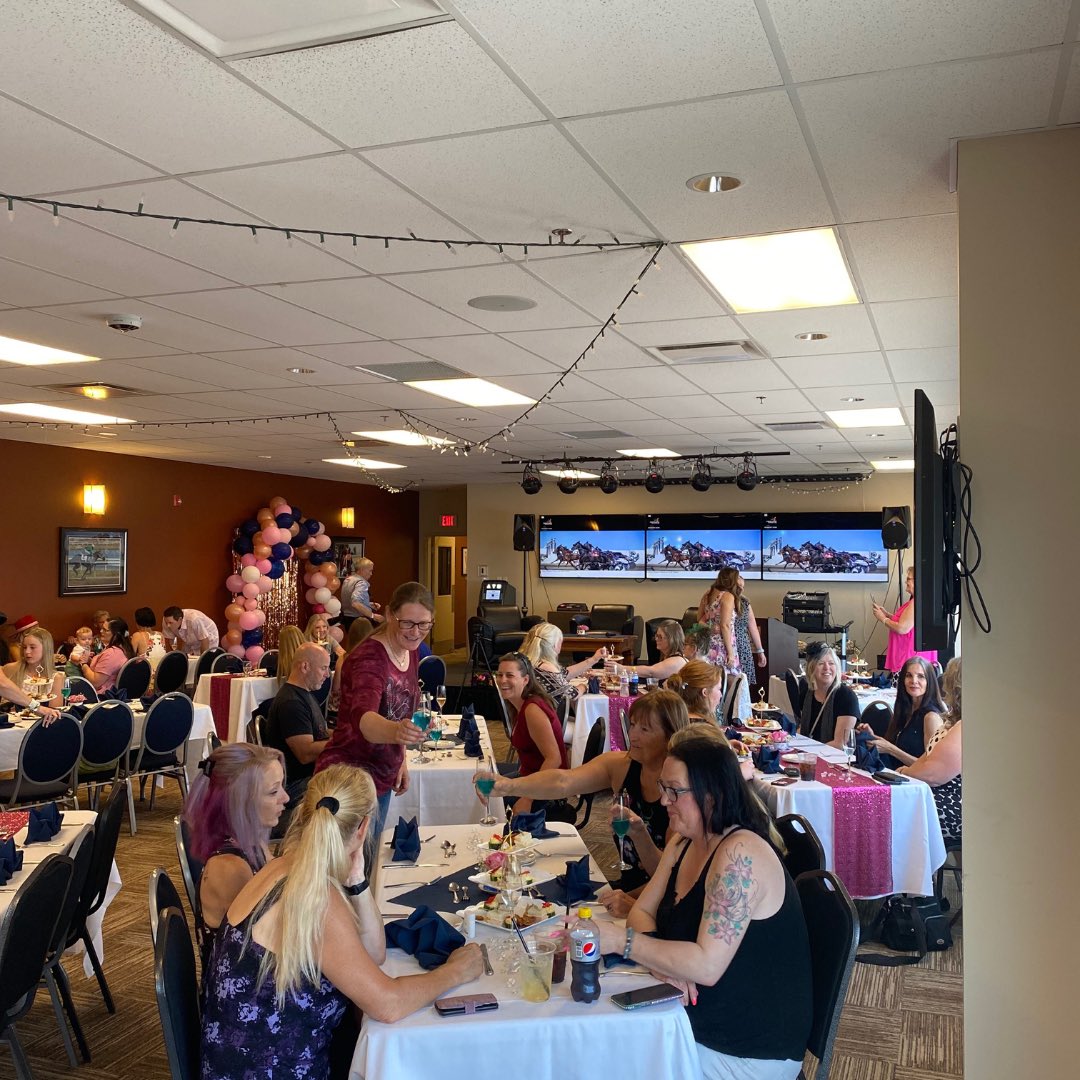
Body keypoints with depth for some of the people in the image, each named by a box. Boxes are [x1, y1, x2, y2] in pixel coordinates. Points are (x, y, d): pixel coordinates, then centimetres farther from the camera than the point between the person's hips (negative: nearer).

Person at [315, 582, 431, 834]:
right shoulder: (369, 657, -25)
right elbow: (362, 717, -43)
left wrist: (401, 760, 11)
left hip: (382, 777, 9)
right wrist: (396, 732, -63)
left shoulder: (409, 652, 2)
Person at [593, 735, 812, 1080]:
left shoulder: (739, 855, -25)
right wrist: (663, 961, -16)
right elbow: (641, 912, 4)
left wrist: (621, 940, -27)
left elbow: (708, 965, -29)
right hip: (699, 1021, 7)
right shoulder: (683, 845, 3)